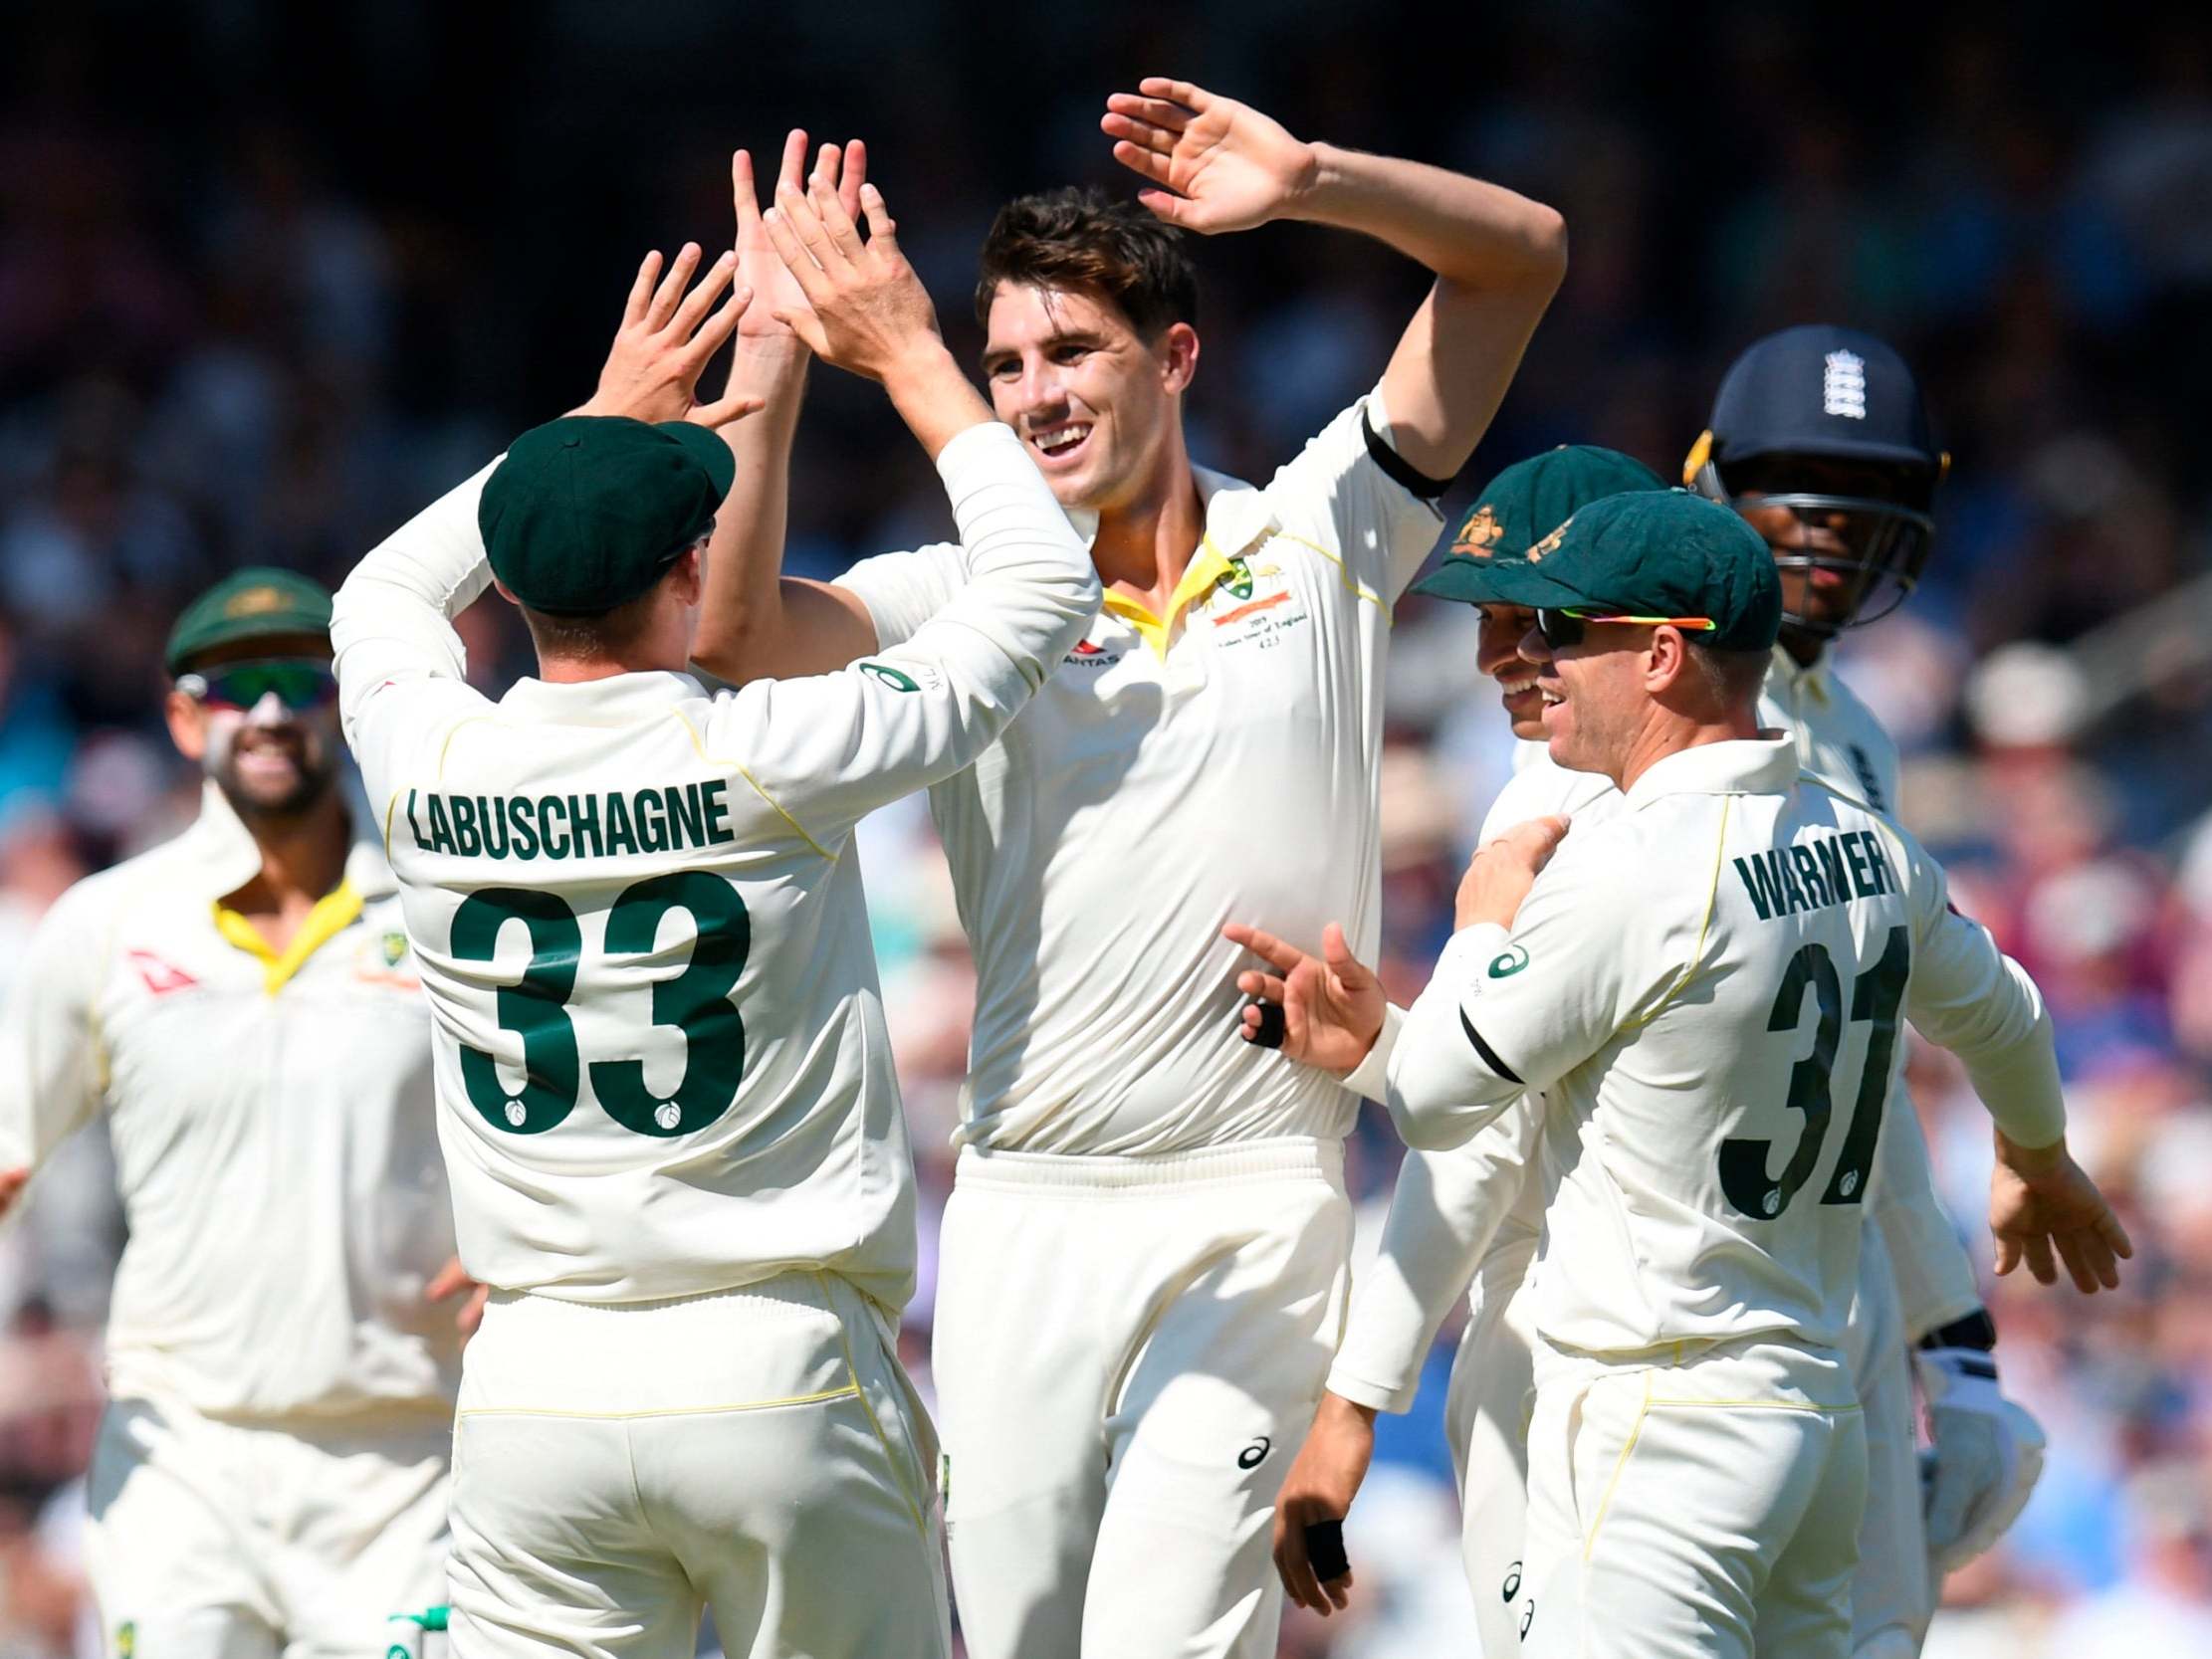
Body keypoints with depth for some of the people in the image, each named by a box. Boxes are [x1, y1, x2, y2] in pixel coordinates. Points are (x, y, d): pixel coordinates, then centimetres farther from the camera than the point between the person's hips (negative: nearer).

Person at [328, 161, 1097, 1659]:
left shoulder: (432, 772, -1)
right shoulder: (774, 761, -10)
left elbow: (384, 594, 25)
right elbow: (1045, 584, 4)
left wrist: (602, 420, 29)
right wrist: (908, 355, 12)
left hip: (534, 1386, 3)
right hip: (784, 1369, -3)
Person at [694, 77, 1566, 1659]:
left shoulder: (1319, 544, 7)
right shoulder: (963, 599, 6)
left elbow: (1523, 253, 4)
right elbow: (729, 628, -11)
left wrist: (1314, 185, -13)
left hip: (1255, 1211, -2)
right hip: (1024, 1213, 2)